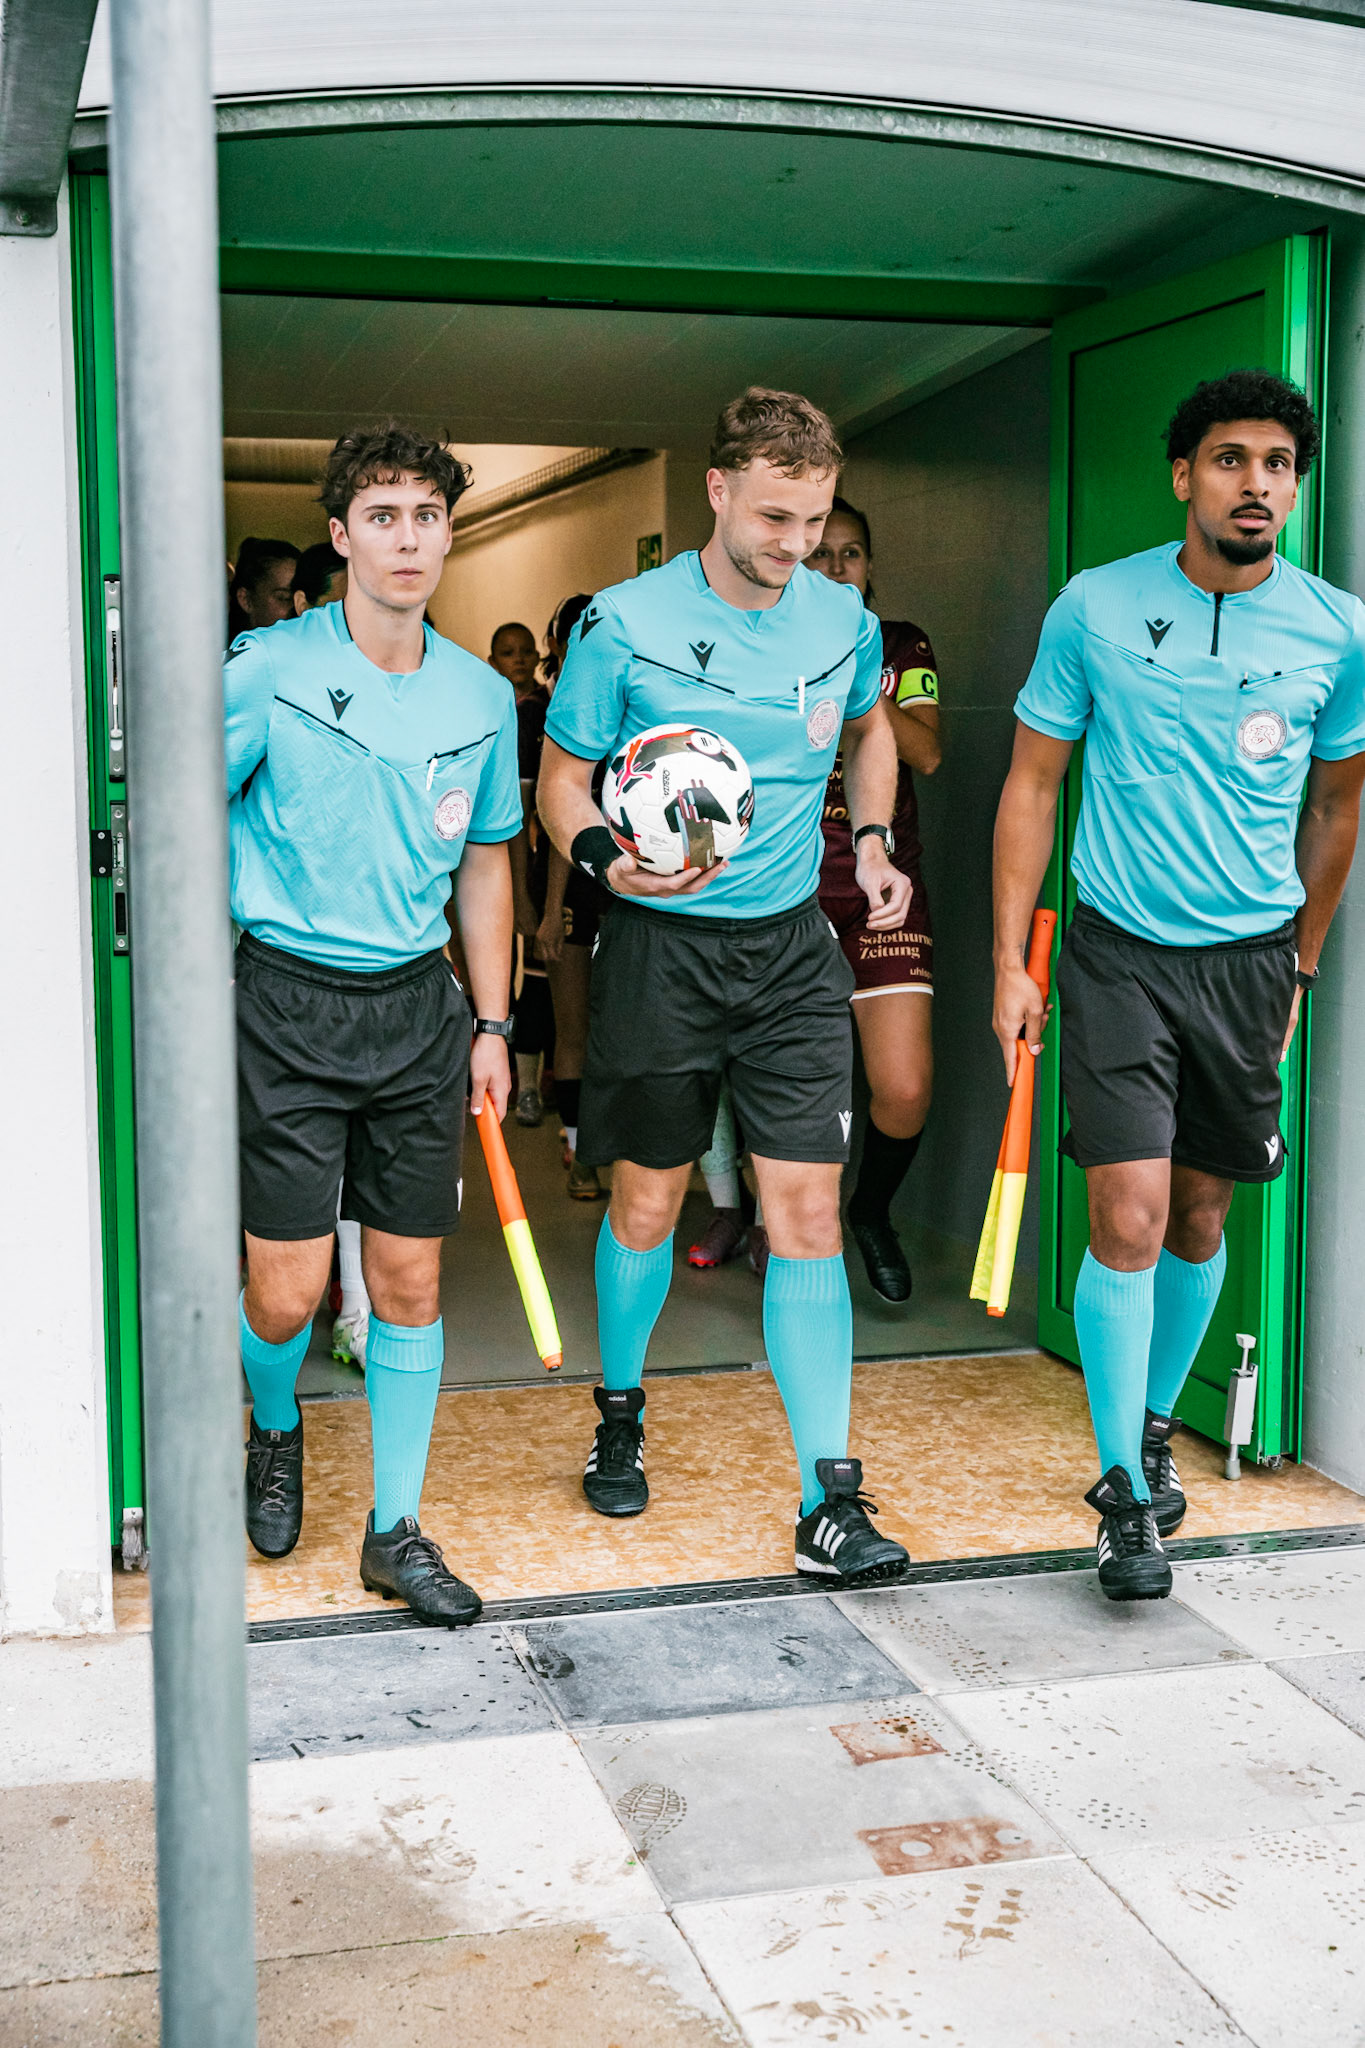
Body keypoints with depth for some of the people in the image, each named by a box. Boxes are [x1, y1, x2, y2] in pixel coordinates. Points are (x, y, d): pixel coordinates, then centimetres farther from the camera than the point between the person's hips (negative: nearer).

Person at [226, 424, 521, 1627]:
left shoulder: (483, 698, 6)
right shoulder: (268, 672, -7)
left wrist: (491, 1026, 11)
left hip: (418, 1006, 4)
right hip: (288, 1000, -3)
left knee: (412, 1279, 6)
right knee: (287, 1292, -2)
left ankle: (397, 1531, 21)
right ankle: (276, 1430, 33)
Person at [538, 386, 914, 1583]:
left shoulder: (843, 621, 2)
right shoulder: (627, 626, -9)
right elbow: (563, 778, -1)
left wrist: (874, 839, 10)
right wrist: (607, 858, -21)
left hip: (792, 946, 2)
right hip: (662, 947, -2)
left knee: (808, 1214, -2)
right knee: (645, 1207, 10)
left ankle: (830, 1501, 2)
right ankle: (621, 1415, 37)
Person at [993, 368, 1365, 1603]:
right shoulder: (1096, 609, -5)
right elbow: (1033, 785, 0)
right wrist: (1010, 965, -4)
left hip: (1252, 958, 2)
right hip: (1120, 953, -2)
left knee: (1199, 1213, 12)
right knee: (1129, 1217, -9)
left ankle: (1153, 1420, 36)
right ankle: (1127, 1494, 5)